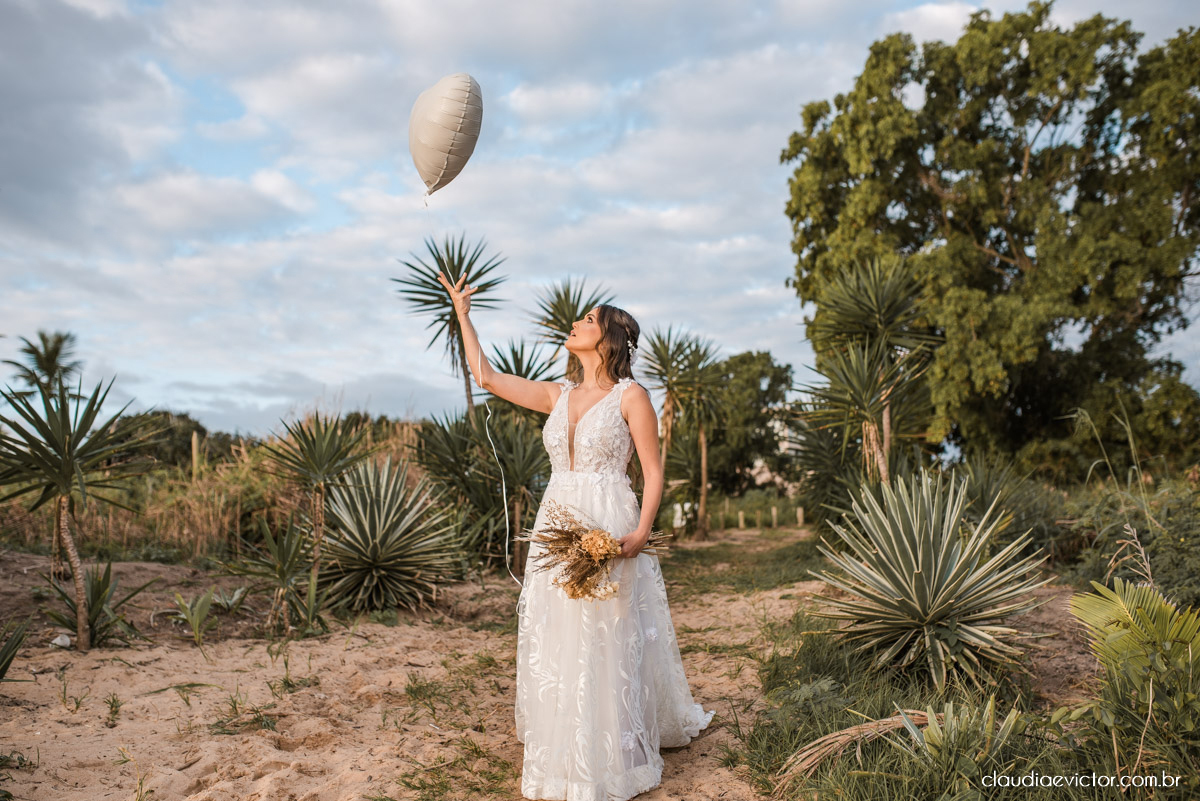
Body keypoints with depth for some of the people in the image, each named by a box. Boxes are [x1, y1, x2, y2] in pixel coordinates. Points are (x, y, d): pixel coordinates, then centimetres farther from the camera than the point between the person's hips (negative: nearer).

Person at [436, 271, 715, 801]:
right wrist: (463, 315, 20)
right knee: (556, 643, 11)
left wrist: (641, 533, -18)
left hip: (609, 531, -5)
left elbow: (653, 472, -5)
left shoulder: (630, 396, -3)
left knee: (609, 645, 1)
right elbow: (486, 377, 16)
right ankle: (566, 757, 27)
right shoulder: (558, 395, 12)